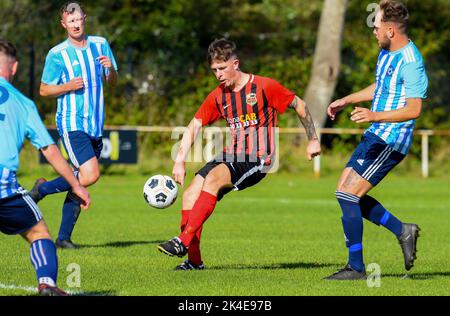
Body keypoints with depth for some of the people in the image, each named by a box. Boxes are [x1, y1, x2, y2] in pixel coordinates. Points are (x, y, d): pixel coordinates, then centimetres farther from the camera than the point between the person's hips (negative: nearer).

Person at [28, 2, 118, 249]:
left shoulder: (100, 45, 10)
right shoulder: (57, 54, -4)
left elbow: (113, 82, 16)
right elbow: (44, 90, 1)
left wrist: (110, 68, -7)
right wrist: (68, 87, -18)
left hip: (95, 125, 5)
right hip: (71, 124, -5)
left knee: (79, 183, 6)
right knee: (90, 176, -20)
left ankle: (64, 237, 14)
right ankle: (42, 189, 2)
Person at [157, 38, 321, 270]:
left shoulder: (264, 87, -7)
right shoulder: (218, 96, 8)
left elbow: (299, 105, 3)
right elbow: (194, 126, 6)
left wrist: (313, 140, 7)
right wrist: (180, 161, -5)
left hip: (258, 160, -6)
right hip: (232, 156, 6)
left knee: (213, 178, -31)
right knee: (190, 193, -11)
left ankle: (183, 241, -34)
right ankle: (194, 261, -4)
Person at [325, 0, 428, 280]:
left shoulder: (410, 63, -21)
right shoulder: (387, 52, 10)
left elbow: (414, 110, -25)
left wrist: (375, 116, -34)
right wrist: (345, 101, 27)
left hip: (390, 142, -10)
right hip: (375, 136, 10)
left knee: (348, 196, -12)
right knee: (345, 193, 11)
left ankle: (356, 268, -3)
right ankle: (403, 231, 19)